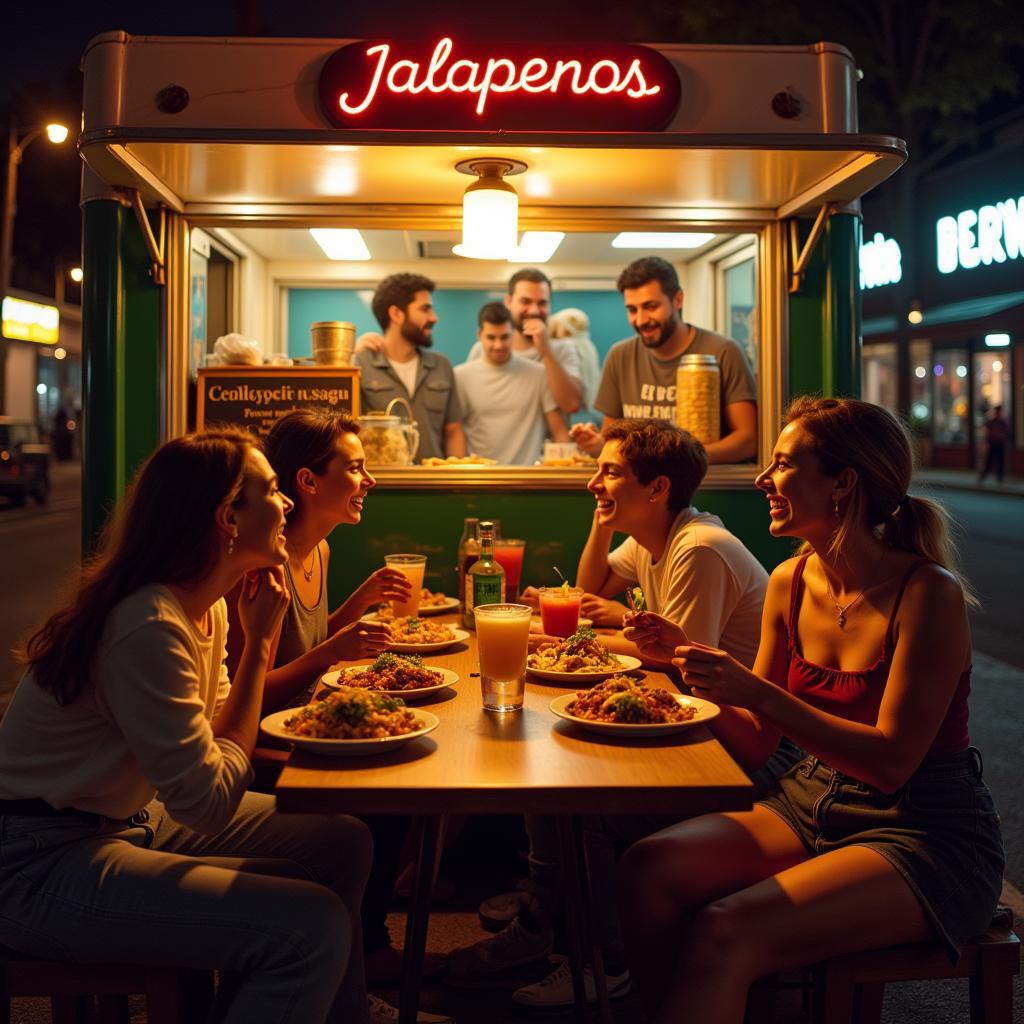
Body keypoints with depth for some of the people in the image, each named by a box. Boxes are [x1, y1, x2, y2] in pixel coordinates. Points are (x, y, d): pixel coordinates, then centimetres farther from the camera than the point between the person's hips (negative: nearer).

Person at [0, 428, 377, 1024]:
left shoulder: (208, 604, 3)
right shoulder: (149, 626, -27)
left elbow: (217, 725, 6)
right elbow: (211, 803, -23)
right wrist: (259, 644, -18)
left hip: (138, 816, 10)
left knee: (343, 845, 5)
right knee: (314, 927, -22)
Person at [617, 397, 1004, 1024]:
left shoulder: (928, 593, -16)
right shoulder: (790, 584, 3)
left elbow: (890, 762, -20)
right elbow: (758, 743, 7)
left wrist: (755, 691, -26)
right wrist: (692, 662, -8)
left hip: (928, 833, -6)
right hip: (813, 803, 6)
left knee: (724, 934, -27)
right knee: (649, 872, -18)